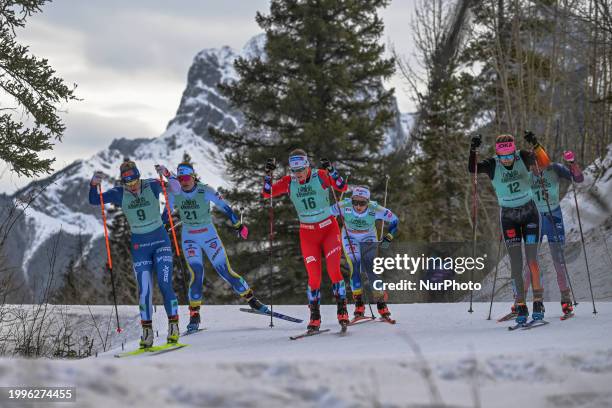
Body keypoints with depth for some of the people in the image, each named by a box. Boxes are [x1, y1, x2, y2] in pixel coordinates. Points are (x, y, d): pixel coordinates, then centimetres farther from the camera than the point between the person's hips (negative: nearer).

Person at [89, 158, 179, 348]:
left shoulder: (152, 185, -9)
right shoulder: (119, 194, -4)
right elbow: (94, 201, -8)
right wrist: (94, 185, -27)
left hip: (161, 240, -2)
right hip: (139, 245, 2)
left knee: (165, 285, -10)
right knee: (144, 290, -3)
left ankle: (173, 325, 1)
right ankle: (147, 331, 4)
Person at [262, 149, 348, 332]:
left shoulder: (321, 175, -11)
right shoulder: (288, 182, -2)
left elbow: (342, 187, -21)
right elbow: (267, 193, -6)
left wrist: (331, 170, -34)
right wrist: (268, 174, -19)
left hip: (329, 228, -2)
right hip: (307, 233, 2)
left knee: (334, 270, -14)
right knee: (314, 277, -5)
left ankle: (342, 311, -1)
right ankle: (314, 318, 8)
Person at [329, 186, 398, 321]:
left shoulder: (375, 209, -29)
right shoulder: (344, 206, -30)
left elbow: (394, 220, -13)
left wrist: (389, 236, -21)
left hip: (369, 240, 0)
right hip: (350, 239, 0)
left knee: (372, 270, -9)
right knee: (354, 268, -17)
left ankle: (382, 306, 0)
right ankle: (359, 305, -10)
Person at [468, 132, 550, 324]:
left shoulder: (523, 157, -9)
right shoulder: (492, 165, -9)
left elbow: (545, 162, -23)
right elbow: (472, 169, -23)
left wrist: (535, 145, -38)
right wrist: (473, 150, -39)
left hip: (529, 213, 0)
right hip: (508, 217, 1)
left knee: (532, 260, -6)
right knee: (515, 263, -3)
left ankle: (538, 302, 4)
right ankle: (521, 307, 1)